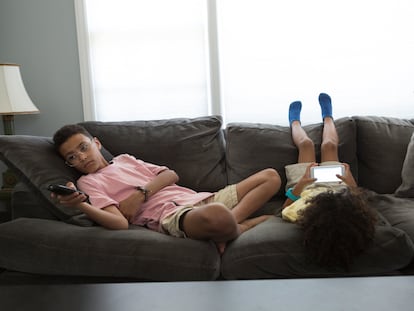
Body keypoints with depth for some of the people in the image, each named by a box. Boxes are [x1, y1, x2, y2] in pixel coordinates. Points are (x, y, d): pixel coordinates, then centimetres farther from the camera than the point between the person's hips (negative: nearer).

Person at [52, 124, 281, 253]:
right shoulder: (88, 182, 9)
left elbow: (171, 175, 14)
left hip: (199, 198, 8)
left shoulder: (124, 159, 27)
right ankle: (239, 227, -9)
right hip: (170, 214, -8)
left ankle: (233, 221, -10)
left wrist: (141, 193, -4)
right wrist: (80, 205, -27)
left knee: (270, 176, 8)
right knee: (217, 216, -44)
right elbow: (119, 222, -9)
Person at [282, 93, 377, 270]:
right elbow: (361, 202, -20)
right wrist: (352, 184, -33)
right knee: (329, 145, 18)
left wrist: (299, 186, -35)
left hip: (306, 186, -1)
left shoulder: (303, 214, -51)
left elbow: (285, 211, -24)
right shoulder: (353, 218, -47)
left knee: (306, 144, 16)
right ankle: (327, 117, 55)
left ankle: (295, 121, 54)